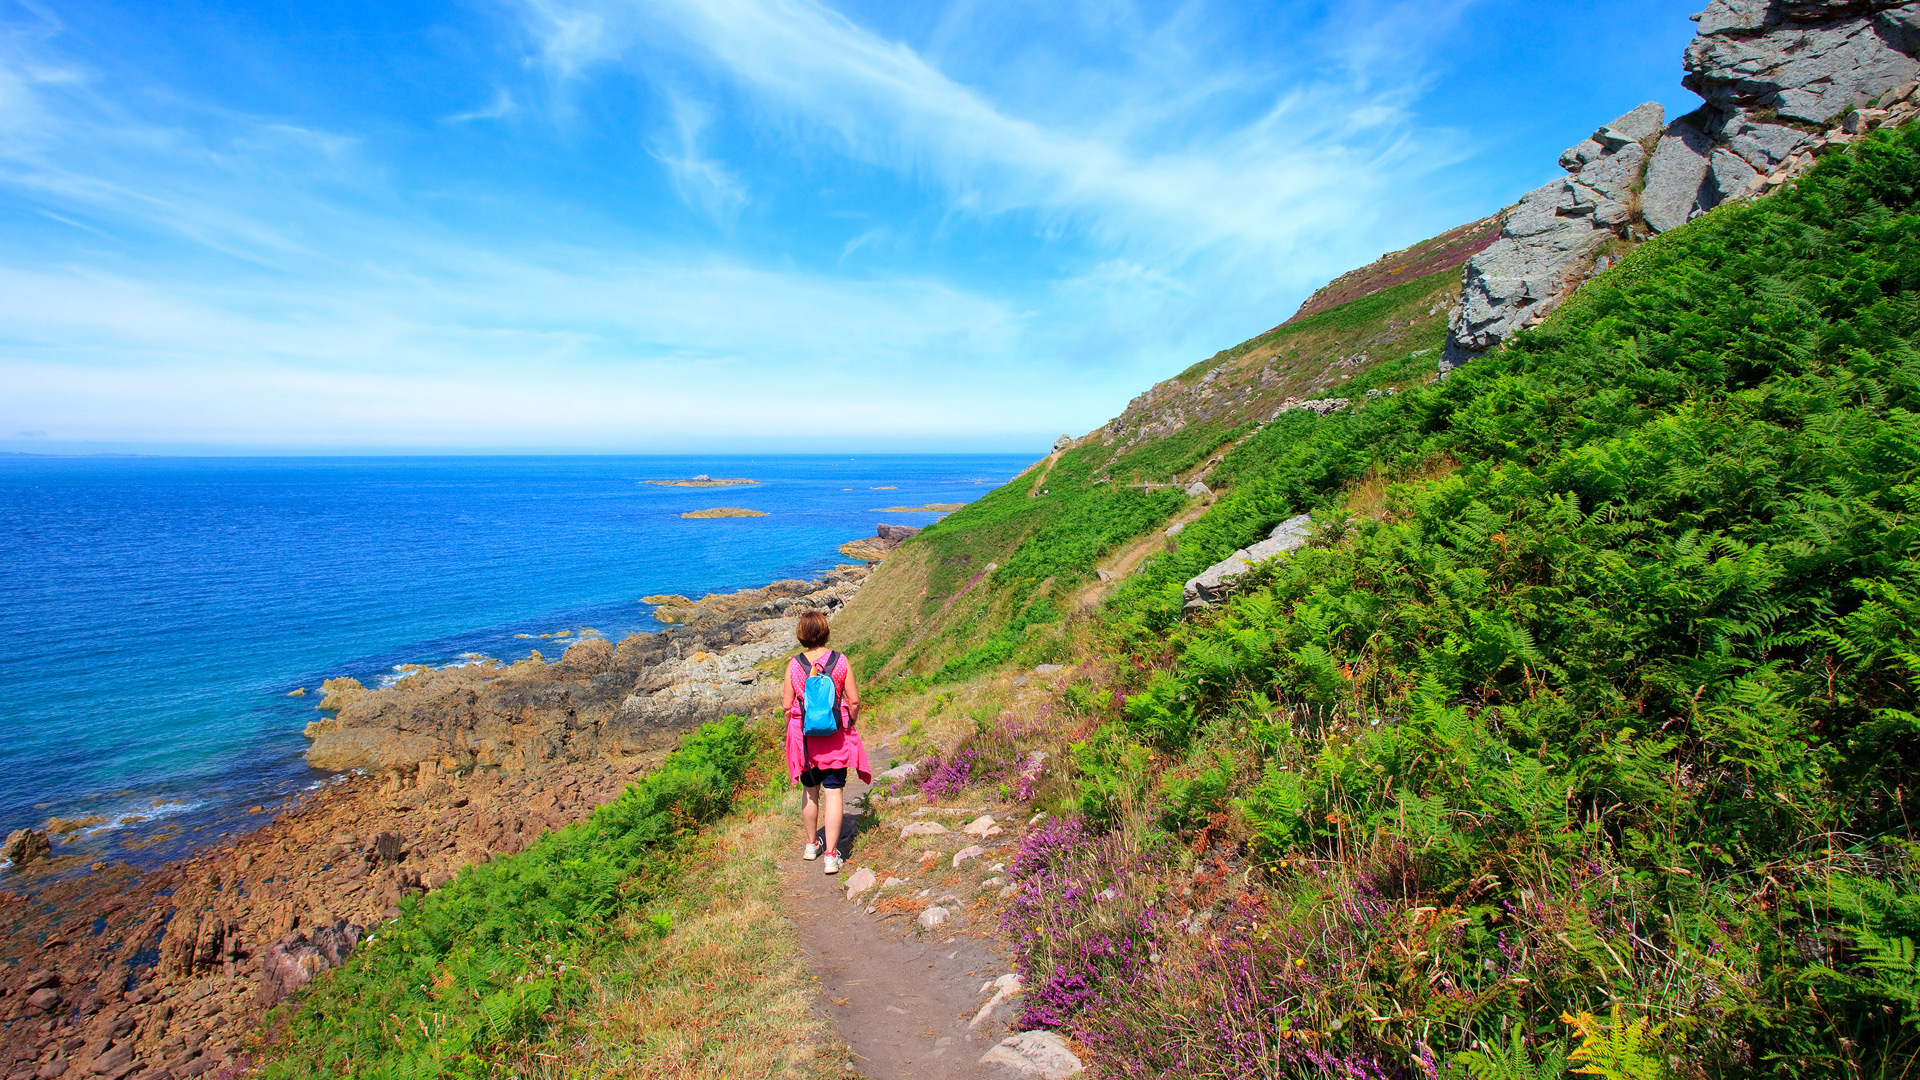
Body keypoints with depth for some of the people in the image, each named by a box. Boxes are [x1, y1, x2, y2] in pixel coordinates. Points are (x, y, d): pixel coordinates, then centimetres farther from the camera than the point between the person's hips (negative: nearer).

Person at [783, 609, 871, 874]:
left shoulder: (794, 665, -8)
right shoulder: (841, 661, -9)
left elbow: (788, 706, -5)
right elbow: (854, 701, -6)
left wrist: (791, 732, 12)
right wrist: (850, 726, 10)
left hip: (805, 737, 1)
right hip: (836, 737, -1)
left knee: (810, 791, 19)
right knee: (834, 793, 3)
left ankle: (812, 844, 34)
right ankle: (831, 855, 4)